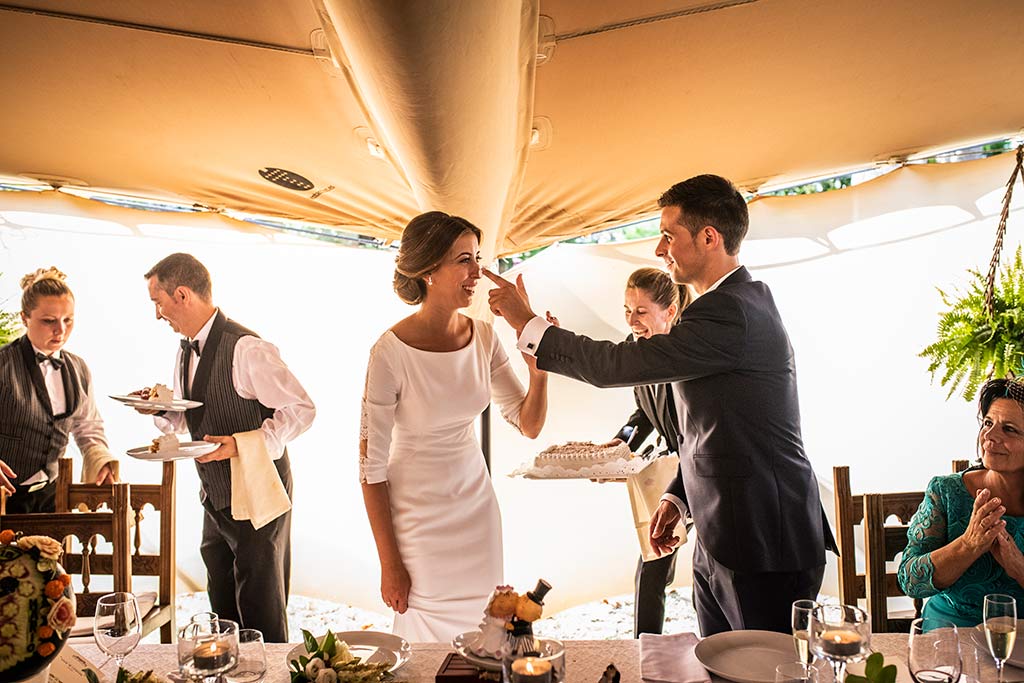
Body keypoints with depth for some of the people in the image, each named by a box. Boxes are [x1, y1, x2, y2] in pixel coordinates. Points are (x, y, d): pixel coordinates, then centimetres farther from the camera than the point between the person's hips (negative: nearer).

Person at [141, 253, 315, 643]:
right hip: (215, 499, 9)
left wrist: (242, 444, -25)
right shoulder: (187, 351, 9)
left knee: (261, 621, 2)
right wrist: (162, 408, -2)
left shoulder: (246, 349, -20)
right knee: (225, 617, 19)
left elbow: (301, 409, -20)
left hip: (256, 499, -9)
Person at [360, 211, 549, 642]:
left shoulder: (483, 337, -6)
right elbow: (371, 465, -15)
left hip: (476, 505, 5)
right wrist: (389, 564, -11)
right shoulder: (392, 351, -21)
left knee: (482, 626, 16)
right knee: (430, 634, 9)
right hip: (417, 514, -5)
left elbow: (529, 425, -2)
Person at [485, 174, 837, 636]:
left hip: (764, 545, -10)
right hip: (720, 541, 10)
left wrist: (528, 325, -11)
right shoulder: (733, 304, 12)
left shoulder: (729, 312, -22)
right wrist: (677, 497, 14)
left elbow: (614, 366, -22)